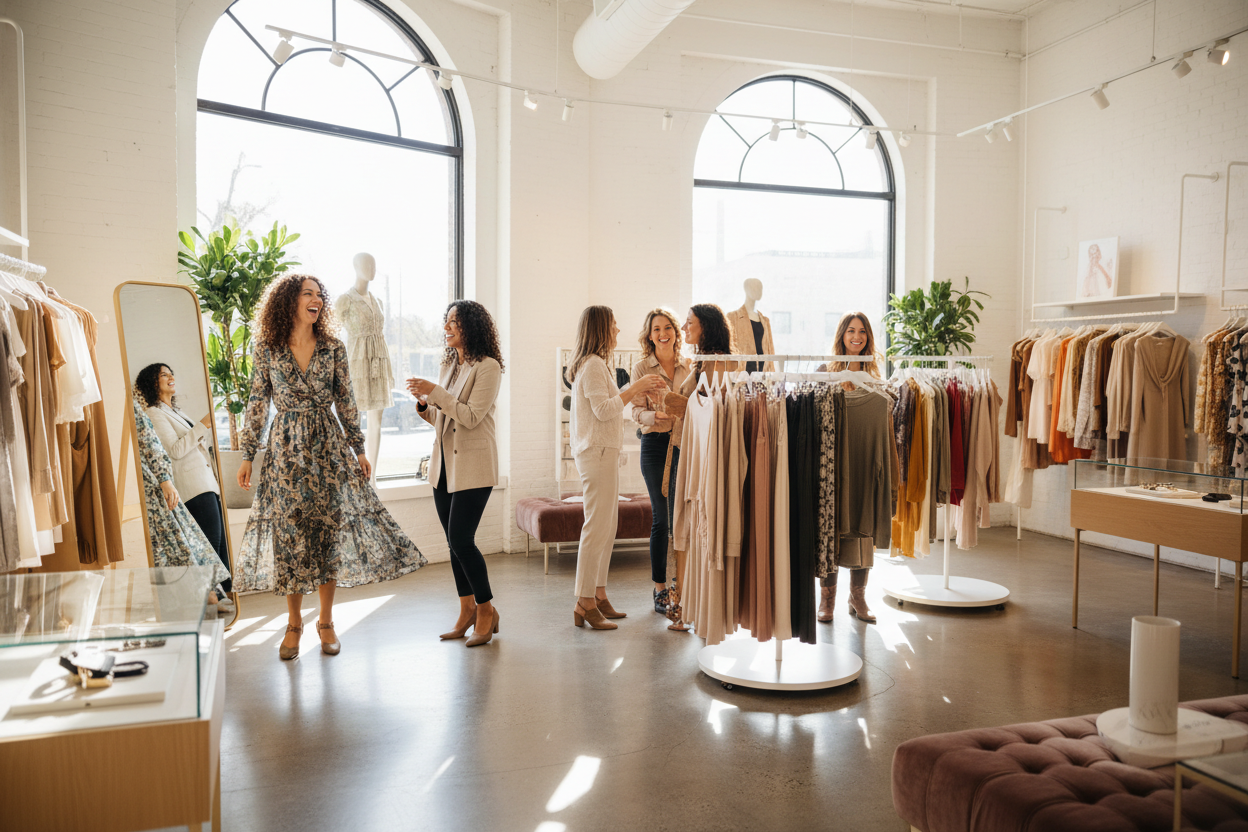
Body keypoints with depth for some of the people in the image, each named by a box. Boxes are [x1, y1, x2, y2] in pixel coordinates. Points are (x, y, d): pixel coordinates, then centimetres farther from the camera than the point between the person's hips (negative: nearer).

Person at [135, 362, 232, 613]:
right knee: (210, 542, -11)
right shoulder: (154, 413, -6)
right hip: (194, 486, -9)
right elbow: (175, 450, -16)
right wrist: (203, 425, -16)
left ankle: (224, 590, 15)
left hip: (207, 481, 9)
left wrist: (212, 420, 19)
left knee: (220, 540, 9)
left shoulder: (175, 411, 22)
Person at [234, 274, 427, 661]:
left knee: (329, 529, 3)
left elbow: (345, 402, 6)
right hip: (286, 450, -1)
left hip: (328, 447, 1)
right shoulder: (267, 350, 0)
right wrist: (247, 455, 2)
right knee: (289, 532, 3)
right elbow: (257, 404, 3)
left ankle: (326, 622, 17)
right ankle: (293, 624, 19)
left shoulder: (333, 348, 2)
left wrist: (359, 449, 5)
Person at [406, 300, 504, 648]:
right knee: (454, 541, 10)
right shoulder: (450, 365, 13)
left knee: (461, 539, -9)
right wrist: (424, 404, -2)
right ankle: (467, 609, 22)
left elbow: (471, 417, -17)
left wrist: (435, 392, -18)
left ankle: (486, 609, 8)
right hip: (444, 463, 8)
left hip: (473, 466, -8)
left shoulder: (488, 367, -10)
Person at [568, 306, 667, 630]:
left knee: (607, 527, 13)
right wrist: (635, 387, -13)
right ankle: (585, 603, -3)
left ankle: (598, 596, 20)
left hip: (602, 451, 11)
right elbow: (604, 409, -20)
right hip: (597, 452, -11)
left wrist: (639, 390, 14)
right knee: (597, 527, -8)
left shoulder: (596, 364, 21)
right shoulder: (593, 364, -13)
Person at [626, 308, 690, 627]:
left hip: (685, 443, 3)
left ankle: (681, 586, 13)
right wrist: (656, 415, -23)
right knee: (661, 518, 1)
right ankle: (660, 589, 12)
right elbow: (634, 409, -4)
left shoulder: (689, 366, 10)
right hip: (655, 444, -2)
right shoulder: (642, 368, 2)